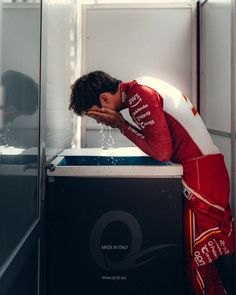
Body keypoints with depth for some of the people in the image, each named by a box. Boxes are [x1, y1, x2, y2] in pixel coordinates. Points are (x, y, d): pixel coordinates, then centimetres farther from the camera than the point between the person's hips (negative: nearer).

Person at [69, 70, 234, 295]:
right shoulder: (140, 89, 14)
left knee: (199, 259, 0)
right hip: (210, 168, 10)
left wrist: (121, 125, -10)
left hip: (200, 175, -10)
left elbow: (162, 151, -18)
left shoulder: (138, 95, -15)